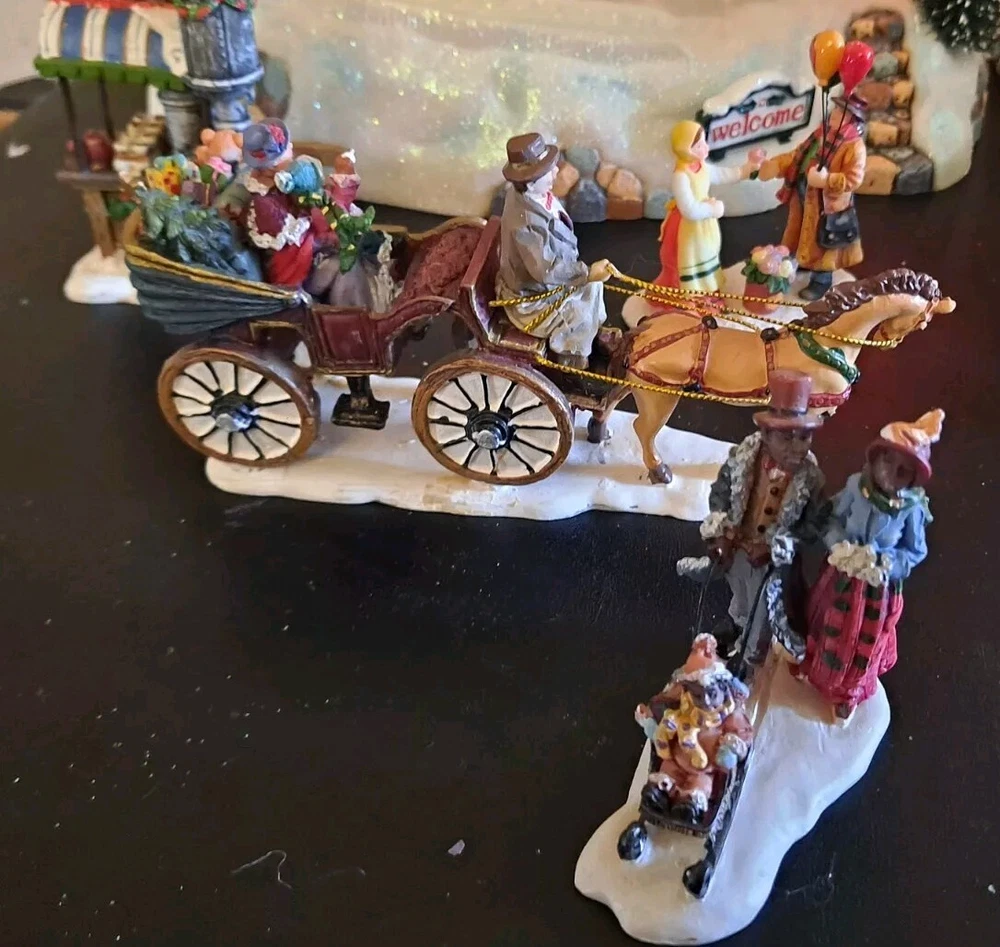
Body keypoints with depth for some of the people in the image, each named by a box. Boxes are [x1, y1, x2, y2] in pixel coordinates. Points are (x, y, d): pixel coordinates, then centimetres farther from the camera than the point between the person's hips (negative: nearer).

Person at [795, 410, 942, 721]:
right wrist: (840, 548, -22)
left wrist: (885, 564, -24)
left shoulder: (912, 508, -23)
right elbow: (833, 519, -6)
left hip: (880, 586, -1)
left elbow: (916, 552, -10)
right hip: (842, 576, 1)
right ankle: (814, 670, 56)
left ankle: (847, 693, 48)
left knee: (864, 643, 21)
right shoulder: (856, 486, -20)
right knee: (829, 630, 26)